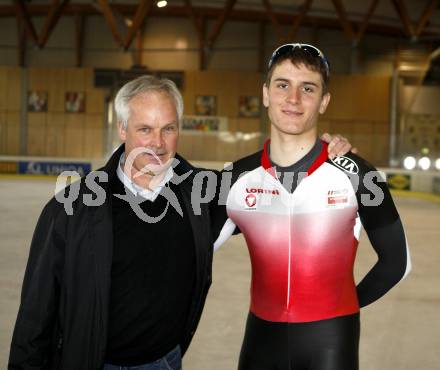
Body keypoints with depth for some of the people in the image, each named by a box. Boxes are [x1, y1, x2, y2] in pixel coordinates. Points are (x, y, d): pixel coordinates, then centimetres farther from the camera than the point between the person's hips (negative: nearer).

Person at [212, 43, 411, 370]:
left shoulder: (355, 174, -9)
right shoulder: (237, 178, -4)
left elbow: (396, 261, 2)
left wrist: (343, 306, 8)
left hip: (330, 340, -2)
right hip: (261, 336, 2)